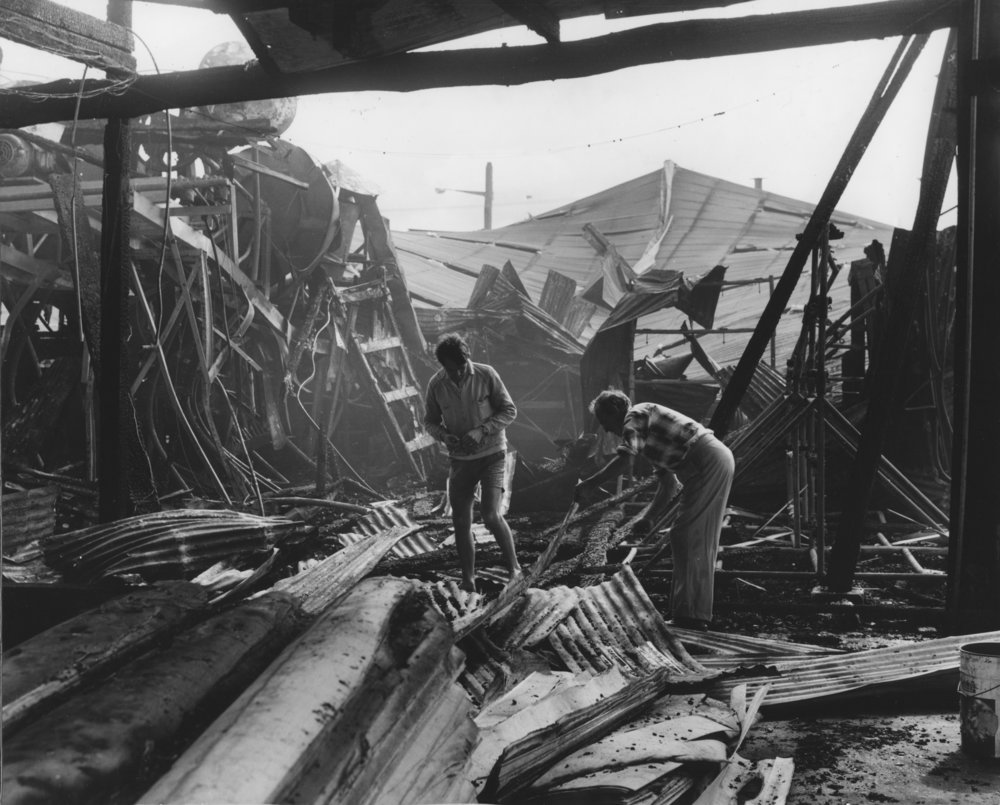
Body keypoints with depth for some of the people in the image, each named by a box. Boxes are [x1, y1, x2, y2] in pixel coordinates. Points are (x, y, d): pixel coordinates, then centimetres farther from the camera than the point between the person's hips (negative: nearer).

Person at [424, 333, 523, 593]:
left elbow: (509, 410, -7)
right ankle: (468, 582, 19)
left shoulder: (486, 374, -13)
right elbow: (430, 421, 6)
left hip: (492, 454, -3)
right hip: (460, 459, 3)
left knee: (491, 515, -16)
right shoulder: (436, 384, -6)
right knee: (461, 521, 5)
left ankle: (514, 568, 5)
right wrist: (444, 435, -16)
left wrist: (481, 431, -20)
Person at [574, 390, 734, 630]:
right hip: (719, 459, 10)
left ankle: (689, 615, -6)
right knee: (701, 542, 13)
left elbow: (623, 460, -19)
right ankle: (699, 614, 18)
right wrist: (648, 518, 17)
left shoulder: (635, 416, -1)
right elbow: (669, 484, 23)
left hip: (707, 463, -10)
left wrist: (589, 484, -14)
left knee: (685, 538, -7)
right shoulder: (648, 430, 26)